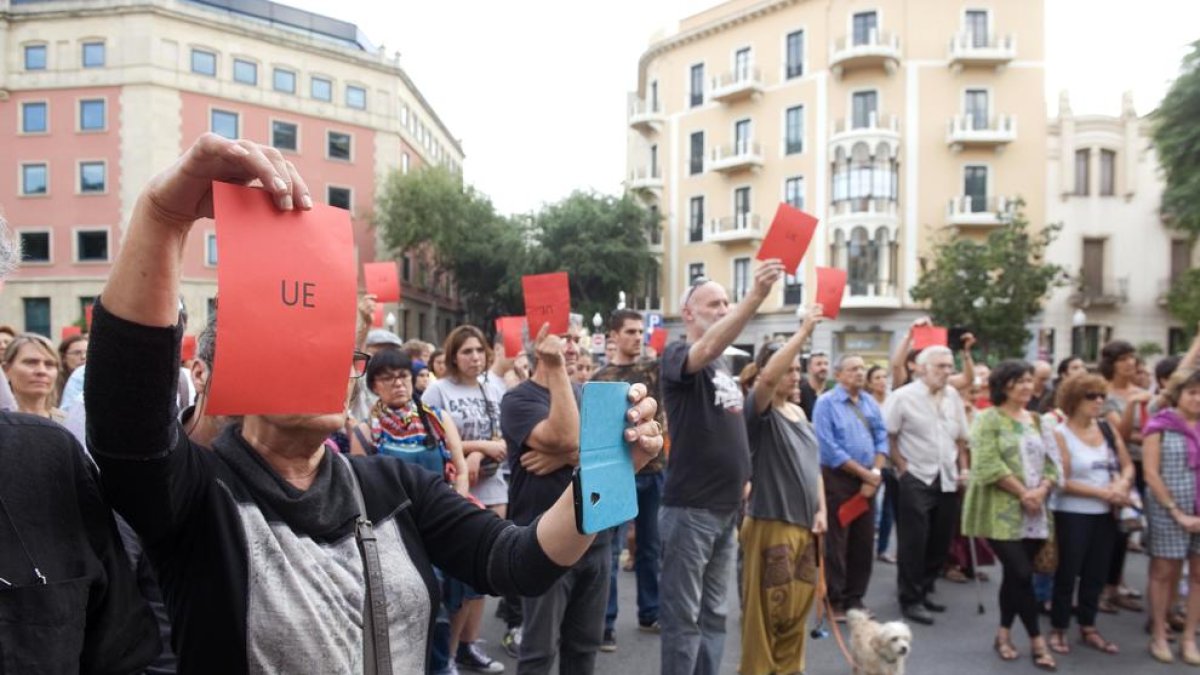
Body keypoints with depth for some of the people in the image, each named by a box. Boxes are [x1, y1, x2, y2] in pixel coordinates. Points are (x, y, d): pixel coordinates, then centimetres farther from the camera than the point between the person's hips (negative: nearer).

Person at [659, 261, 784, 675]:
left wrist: (742, 478, 13)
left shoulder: (724, 365, 16)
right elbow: (709, 347, -33)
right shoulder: (678, 355, -9)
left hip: (726, 508, 8)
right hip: (690, 509, -8)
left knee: (713, 615, 16)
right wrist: (756, 297, -43)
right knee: (683, 617, 1)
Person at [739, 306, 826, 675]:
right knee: (766, 608, -1)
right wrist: (804, 331, -28)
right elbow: (768, 376, -31)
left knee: (798, 606, 16)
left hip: (804, 525, 8)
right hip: (770, 524, -7)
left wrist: (820, 509, 7)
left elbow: (813, 463, 18)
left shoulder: (799, 412, 14)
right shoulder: (759, 411, -9)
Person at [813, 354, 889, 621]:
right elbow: (830, 448, -14)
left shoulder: (871, 403, 11)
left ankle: (855, 598, 23)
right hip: (838, 479, -6)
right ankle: (834, 602, 12)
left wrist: (875, 473, -7)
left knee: (864, 542, 10)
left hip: (868, 481, 6)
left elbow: (881, 439, 8)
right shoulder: (826, 403, -8)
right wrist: (864, 473, -11)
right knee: (836, 543, 0)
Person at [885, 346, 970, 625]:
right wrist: (902, 467, -12)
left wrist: (963, 468, 9)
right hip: (917, 478, -6)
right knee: (914, 542, -1)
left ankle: (925, 589, 28)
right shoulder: (903, 396, -8)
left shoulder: (953, 396, 9)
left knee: (940, 541, 12)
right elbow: (888, 436, -8)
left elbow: (961, 437, 17)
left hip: (948, 479, 6)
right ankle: (910, 600, 10)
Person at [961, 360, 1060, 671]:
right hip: (1001, 512, -6)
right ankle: (1037, 640, 6)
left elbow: (1051, 462, 9)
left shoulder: (1037, 421, 14)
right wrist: (1022, 492, -15)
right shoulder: (989, 418, -6)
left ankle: (1004, 634, 23)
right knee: (1022, 574, -7)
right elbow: (989, 465, -15)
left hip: (1033, 512, 6)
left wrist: (1040, 490, -9)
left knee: (1015, 575, 11)